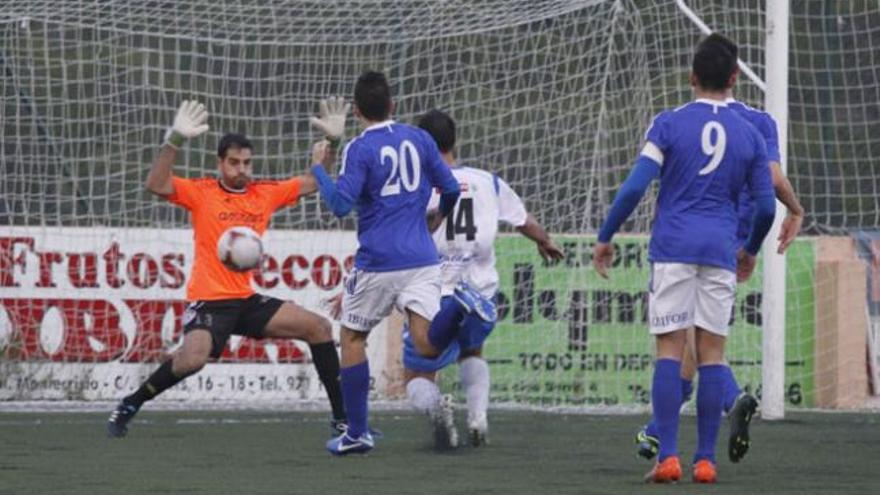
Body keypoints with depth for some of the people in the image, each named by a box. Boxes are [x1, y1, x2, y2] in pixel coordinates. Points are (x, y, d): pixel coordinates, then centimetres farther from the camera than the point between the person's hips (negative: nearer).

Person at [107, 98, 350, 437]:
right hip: (209, 300, -6)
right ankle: (128, 407, -9)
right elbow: (157, 185, -20)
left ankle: (341, 417, 8)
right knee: (191, 359, -31)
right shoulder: (201, 192, -5)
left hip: (247, 300, 6)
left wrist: (331, 141, 0)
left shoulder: (265, 193, 8)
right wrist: (175, 140, -30)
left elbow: (314, 182, 14)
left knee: (318, 327, 0)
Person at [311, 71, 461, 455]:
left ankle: (357, 434, 14)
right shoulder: (419, 139, 7)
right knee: (426, 342, -10)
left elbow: (341, 204, -15)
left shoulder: (359, 150, -7)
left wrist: (319, 169, 1)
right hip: (422, 259, 3)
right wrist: (439, 216, 34)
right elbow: (450, 189, 13)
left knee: (352, 338, 15)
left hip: (377, 264, -3)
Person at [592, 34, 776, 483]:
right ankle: (705, 460, 1)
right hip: (720, 251, 2)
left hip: (673, 247, -2)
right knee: (712, 353, 4)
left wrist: (605, 238, 4)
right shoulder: (749, 136, 7)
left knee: (669, 352, -2)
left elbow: (634, 187, -6)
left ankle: (668, 457, -12)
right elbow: (766, 206, 9)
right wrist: (751, 250, 27)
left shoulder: (669, 124, 0)